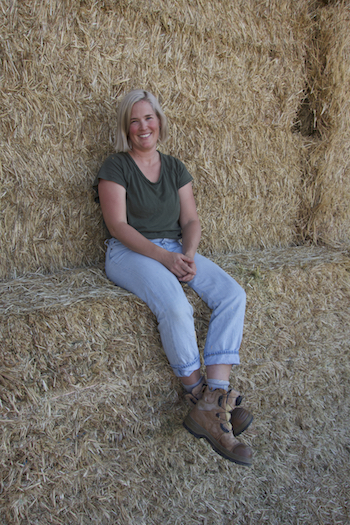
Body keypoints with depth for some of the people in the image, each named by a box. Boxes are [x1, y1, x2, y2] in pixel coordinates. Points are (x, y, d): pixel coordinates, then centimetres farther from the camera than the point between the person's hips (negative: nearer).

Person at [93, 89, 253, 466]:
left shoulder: (175, 168, 16)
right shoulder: (115, 167, 0)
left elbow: (191, 221, 11)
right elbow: (118, 226, -10)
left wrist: (188, 254, -11)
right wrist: (163, 256, -21)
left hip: (175, 249, 6)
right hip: (130, 252, -5)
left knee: (232, 295, -20)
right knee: (175, 307, -35)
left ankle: (213, 402, -24)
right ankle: (201, 399, -16)